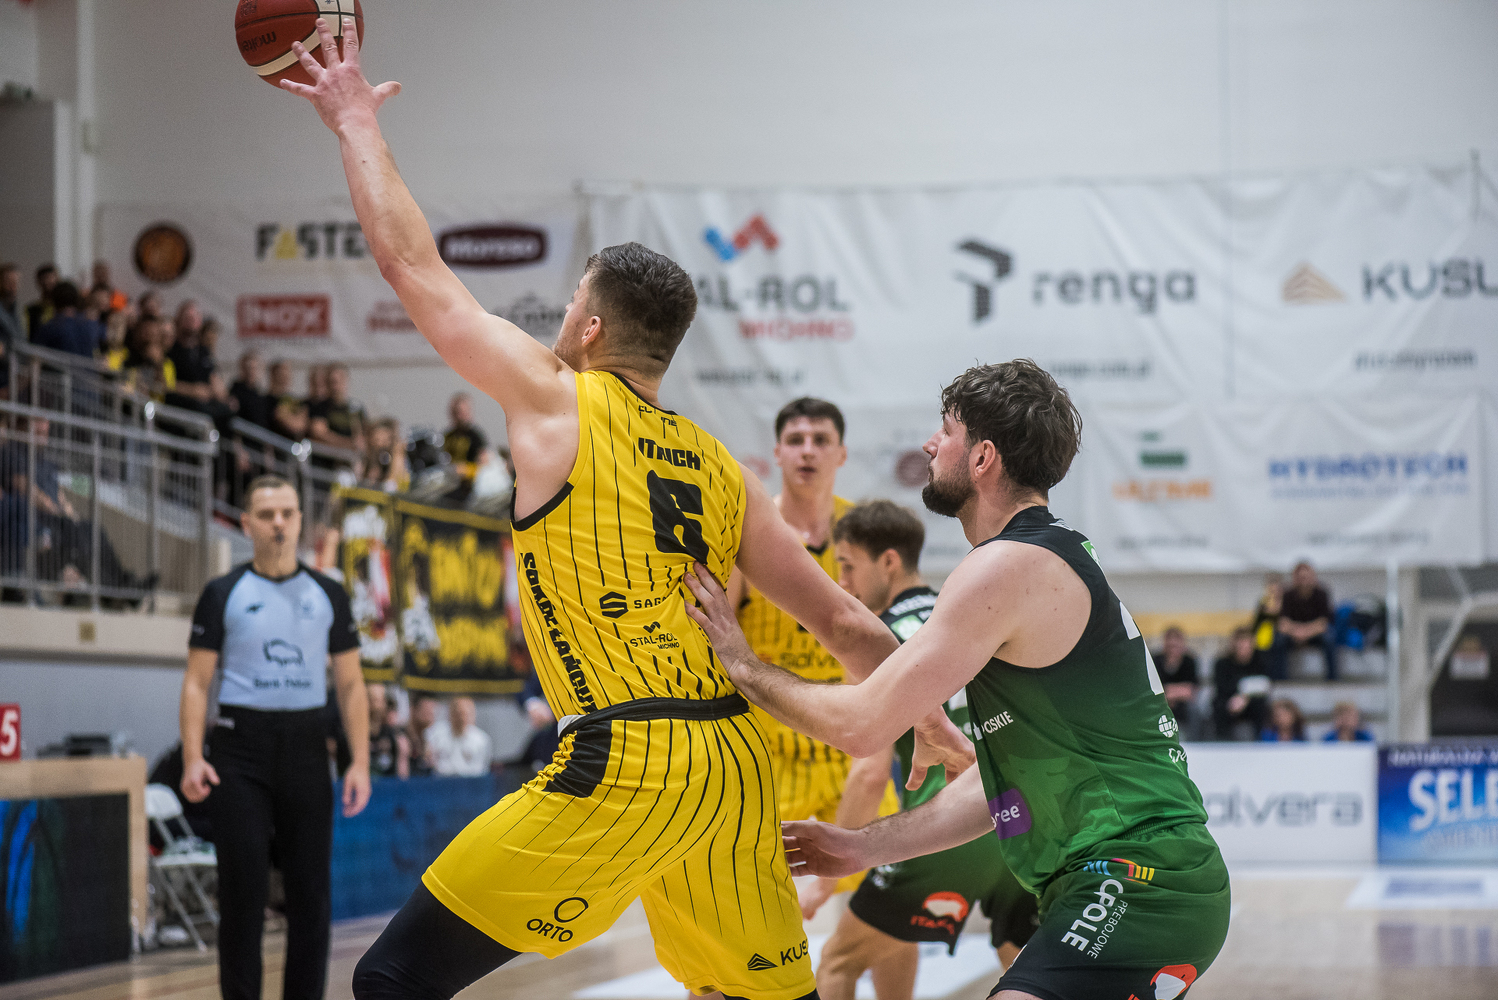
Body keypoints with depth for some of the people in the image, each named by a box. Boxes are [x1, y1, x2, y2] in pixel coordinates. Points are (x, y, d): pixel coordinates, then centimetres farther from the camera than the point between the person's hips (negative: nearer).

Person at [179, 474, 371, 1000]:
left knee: (311, 890, 3)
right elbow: (198, 681, 1)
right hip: (241, 747, -2)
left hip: (306, 746, 2)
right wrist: (192, 757, -12)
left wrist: (359, 761, -1)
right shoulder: (223, 593, 4)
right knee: (243, 887, -3)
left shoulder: (327, 595, 10)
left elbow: (350, 684, 9)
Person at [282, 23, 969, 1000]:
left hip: (627, 769, -7)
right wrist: (934, 727, 27)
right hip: (738, 769, 7)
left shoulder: (558, 402, 0)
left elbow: (412, 264, 6)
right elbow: (845, 624, 13)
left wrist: (357, 120, 18)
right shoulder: (721, 468, 14)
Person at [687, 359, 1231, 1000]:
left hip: (1141, 889, -11)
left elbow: (863, 726, -12)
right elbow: (1005, 777, 24)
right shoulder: (1056, 559, 20)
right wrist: (867, 846, 23)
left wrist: (742, 663, 2)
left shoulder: (1008, 567, -12)